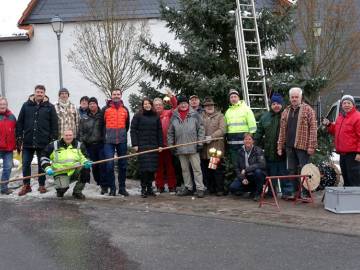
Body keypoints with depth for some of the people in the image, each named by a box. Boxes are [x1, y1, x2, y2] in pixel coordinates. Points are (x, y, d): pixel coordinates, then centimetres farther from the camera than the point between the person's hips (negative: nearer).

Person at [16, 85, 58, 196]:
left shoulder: (50, 107, 2)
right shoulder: (26, 106, 6)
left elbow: (54, 124, 0)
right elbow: (19, 123, 7)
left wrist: (53, 139, -5)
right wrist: (19, 138, 2)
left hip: (43, 142, -2)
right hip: (28, 142, 2)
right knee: (25, 164, 5)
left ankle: (42, 185, 19)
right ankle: (26, 185, 17)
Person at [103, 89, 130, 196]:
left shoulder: (125, 110, 10)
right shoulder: (106, 109, 2)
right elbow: (101, 124, 9)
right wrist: (106, 135, 10)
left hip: (122, 141, 3)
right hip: (109, 141, -3)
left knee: (122, 164, 7)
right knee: (109, 164, -9)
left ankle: (122, 187, 16)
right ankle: (112, 188, 1)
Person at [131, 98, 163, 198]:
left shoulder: (156, 117, 13)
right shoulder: (138, 116, 4)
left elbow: (159, 132, 14)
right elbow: (133, 130, 0)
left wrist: (160, 145, 6)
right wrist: (135, 144, -8)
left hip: (153, 146, 3)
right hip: (142, 145, -3)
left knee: (152, 168, 2)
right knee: (144, 167, -7)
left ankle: (149, 187, 11)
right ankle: (143, 189, 0)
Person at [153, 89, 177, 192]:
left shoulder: (168, 113, 4)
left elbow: (175, 107, -10)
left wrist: (172, 97, -23)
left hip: (168, 143, -1)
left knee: (170, 165, 4)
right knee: (159, 166, 8)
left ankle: (172, 186, 11)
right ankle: (160, 186, 17)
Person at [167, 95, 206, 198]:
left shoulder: (195, 115, 0)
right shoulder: (174, 117, 8)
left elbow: (201, 129, 0)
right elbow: (170, 133, 12)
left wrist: (200, 143, -6)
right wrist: (171, 145, 7)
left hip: (193, 147, -4)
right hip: (180, 148, 4)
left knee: (196, 168, -3)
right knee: (184, 169, 10)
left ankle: (200, 188, -1)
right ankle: (188, 188, 19)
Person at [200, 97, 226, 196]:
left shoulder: (219, 116, 8)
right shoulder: (200, 117, 14)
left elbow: (222, 130, -3)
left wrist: (211, 137, -14)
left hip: (216, 147, -3)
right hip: (204, 148, 3)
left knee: (217, 169, -4)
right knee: (206, 170, 6)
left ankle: (219, 189, 2)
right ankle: (210, 188, 15)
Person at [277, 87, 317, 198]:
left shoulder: (308, 110, 0)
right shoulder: (286, 112, 17)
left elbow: (313, 128, -7)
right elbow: (282, 130, 17)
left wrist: (311, 146, -15)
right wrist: (280, 146, 11)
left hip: (302, 146, -5)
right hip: (289, 146, 5)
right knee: (291, 171, 10)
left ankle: (305, 193, 2)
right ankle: (291, 192, 16)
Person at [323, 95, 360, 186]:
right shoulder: (340, 117, 16)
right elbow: (336, 132, 29)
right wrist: (329, 125, 11)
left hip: (352, 154, -9)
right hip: (342, 154, 9)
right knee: (346, 179, 17)